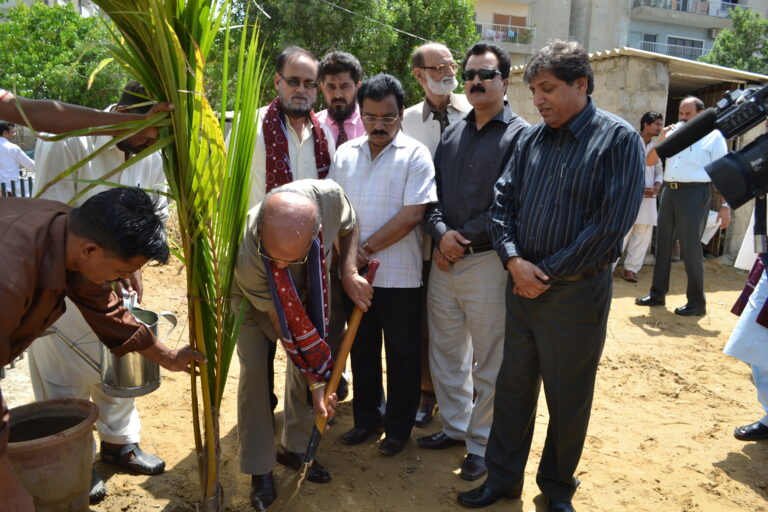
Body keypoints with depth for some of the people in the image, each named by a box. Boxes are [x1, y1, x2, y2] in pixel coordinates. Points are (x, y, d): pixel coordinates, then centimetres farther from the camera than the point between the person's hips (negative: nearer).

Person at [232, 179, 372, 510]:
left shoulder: (329, 195, -40)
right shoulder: (245, 255, -44)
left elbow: (349, 226, -12)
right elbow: (280, 321, -30)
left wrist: (350, 273, -26)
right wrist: (316, 381, -25)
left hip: (306, 293, 3)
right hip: (250, 298, -3)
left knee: (306, 364, 2)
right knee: (254, 370, -13)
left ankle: (294, 448, 23)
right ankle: (260, 470, 4)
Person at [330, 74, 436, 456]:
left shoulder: (415, 154, -7)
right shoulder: (344, 154, 8)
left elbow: (413, 213, -15)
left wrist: (367, 248, -13)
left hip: (400, 276, -4)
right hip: (354, 273, 5)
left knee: (402, 355, 9)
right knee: (362, 349, 16)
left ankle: (399, 427, 26)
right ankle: (366, 418, 34)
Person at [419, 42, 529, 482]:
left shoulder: (520, 135, -5)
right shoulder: (453, 133, 14)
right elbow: (433, 192, 10)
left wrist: (463, 240, -12)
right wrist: (441, 232, -8)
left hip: (488, 261, -6)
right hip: (444, 260, 6)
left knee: (489, 362, 5)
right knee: (446, 352, 16)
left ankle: (483, 444, 21)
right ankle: (454, 426, 35)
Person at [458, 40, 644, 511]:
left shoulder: (619, 139, -8)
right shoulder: (531, 140, 7)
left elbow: (611, 224, -16)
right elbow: (502, 203, 7)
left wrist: (548, 273, -14)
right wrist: (514, 260, -10)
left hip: (577, 291, -4)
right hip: (523, 284, 5)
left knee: (569, 400, 10)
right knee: (513, 387, 14)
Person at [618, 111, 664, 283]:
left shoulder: (656, 148, 15)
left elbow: (659, 171, 18)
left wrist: (658, 185, -4)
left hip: (649, 197, 6)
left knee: (643, 235, 5)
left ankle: (631, 268, 13)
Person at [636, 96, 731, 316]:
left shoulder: (713, 136, 0)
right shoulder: (674, 134, 15)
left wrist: (725, 205, -10)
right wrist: (661, 139, 0)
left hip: (694, 193, -6)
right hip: (669, 192, 6)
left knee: (690, 248, -5)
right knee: (663, 244, 10)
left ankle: (697, 302, 4)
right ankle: (658, 293, 20)